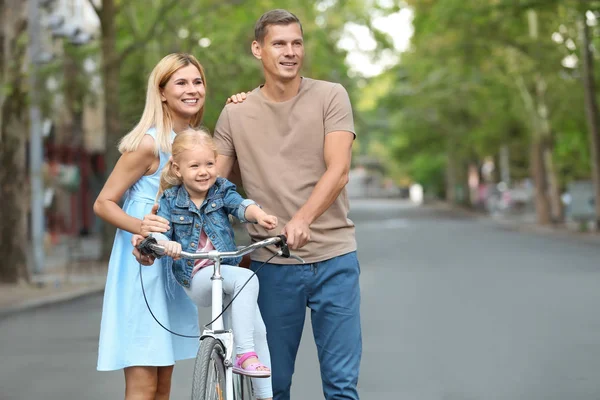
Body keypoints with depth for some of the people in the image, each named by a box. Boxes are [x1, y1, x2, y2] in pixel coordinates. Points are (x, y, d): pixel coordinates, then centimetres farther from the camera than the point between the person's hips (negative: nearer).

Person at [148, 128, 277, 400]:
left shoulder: (222, 191, 3)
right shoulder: (171, 200, 0)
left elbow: (241, 206, -15)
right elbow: (158, 232, -11)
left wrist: (258, 214, -38)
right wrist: (166, 243, -35)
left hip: (226, 271, 4)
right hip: (196, 278, -3)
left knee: (258, 329, -8)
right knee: (247, 279, -31)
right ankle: (243, 355, -33)